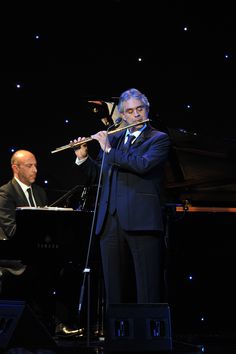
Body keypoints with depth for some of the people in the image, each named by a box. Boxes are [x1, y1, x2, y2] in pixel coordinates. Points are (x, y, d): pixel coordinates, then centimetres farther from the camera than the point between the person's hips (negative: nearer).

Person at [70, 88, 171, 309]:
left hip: (142, 222, -5)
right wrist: (83, 157, 4)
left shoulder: (159, 139, 3)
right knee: (114, 287, 8)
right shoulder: (112, 139, 19)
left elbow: (143, 164, -16)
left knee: (148, 288, -5)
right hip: (110, 222, 5)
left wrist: (110, 150, -9)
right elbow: (96, 176, 21)